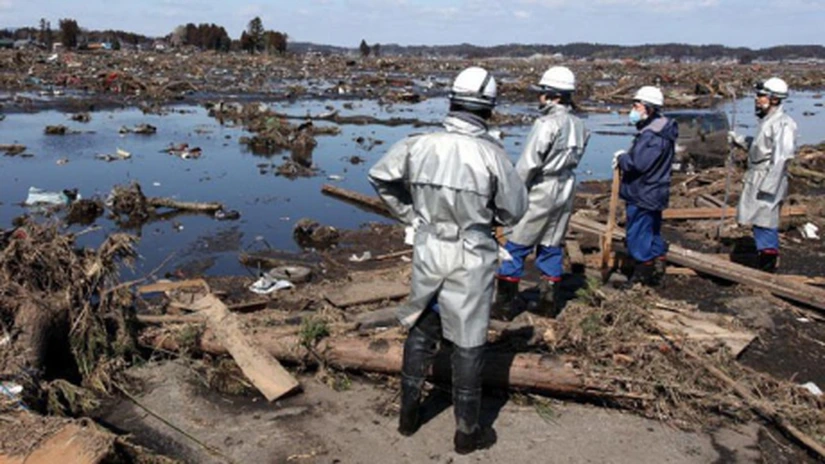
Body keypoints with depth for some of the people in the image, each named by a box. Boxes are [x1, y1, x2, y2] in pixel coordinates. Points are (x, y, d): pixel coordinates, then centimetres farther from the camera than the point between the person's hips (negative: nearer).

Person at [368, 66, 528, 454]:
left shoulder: (418, 145, -8)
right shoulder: (490, 154, -18)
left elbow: (380, 177, 6)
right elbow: (514, 210, -7)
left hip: (428, 252, 4)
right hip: (470, 260, -3)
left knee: (420, 332, 21)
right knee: (468, 344, 10)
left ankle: (408, 414, 33)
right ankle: (467, 432, 23)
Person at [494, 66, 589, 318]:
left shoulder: (547, 124, -18)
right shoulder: (579, 126, 5)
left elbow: (528, 164, -18)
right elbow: (573, 159, 6)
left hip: (539, 193, -7)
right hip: (565, 192, 7)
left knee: (516, 246, 2)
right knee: (551, 246, 16)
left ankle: (505, 302, 7)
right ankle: (549, 300, 23)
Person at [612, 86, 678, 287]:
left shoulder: (652, 136, -23)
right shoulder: (657, 130, 12)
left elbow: (638, 163, -30)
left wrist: (621, 158, -12)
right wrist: (625, 157, 1)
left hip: (643, 197, -11)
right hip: (653, 195, 11)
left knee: (638, 237, 1)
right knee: (653, 236, 20)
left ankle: (642, 276, 11)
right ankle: (657, 270, 32)